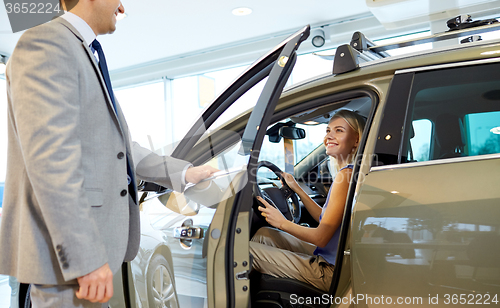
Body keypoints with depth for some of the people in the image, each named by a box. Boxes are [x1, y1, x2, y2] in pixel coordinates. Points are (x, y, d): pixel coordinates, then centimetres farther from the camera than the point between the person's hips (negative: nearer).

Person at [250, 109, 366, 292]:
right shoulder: (347, 172, 8)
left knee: (245, 249, -5)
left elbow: (321, 237, -20)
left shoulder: (346, 174, -21)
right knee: (264, 234, 19)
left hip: (331, 272, -10)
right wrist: (296, 188, 17)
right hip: (328, 257, 10)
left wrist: (282, 223, -6)